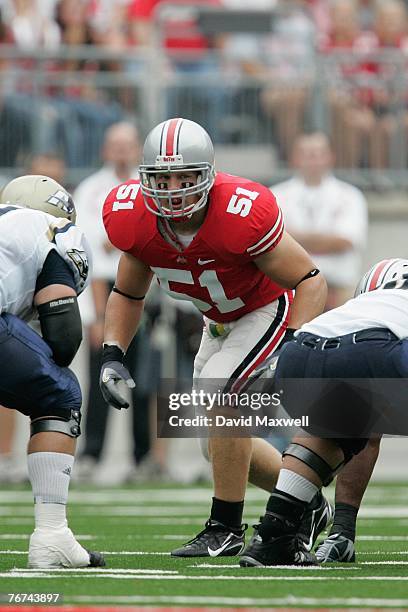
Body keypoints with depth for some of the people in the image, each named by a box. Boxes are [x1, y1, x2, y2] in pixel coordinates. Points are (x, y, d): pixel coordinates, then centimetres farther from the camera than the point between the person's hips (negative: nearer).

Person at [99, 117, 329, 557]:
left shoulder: (241, 215, -36)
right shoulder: (132, 218, -19)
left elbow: (311, 282, -26)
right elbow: (128, 294, 0)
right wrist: (112, 355, -14)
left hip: (267, 310, -7)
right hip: (219, 321, 7)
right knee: (221, 444, 11)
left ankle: (226, 529, -14)